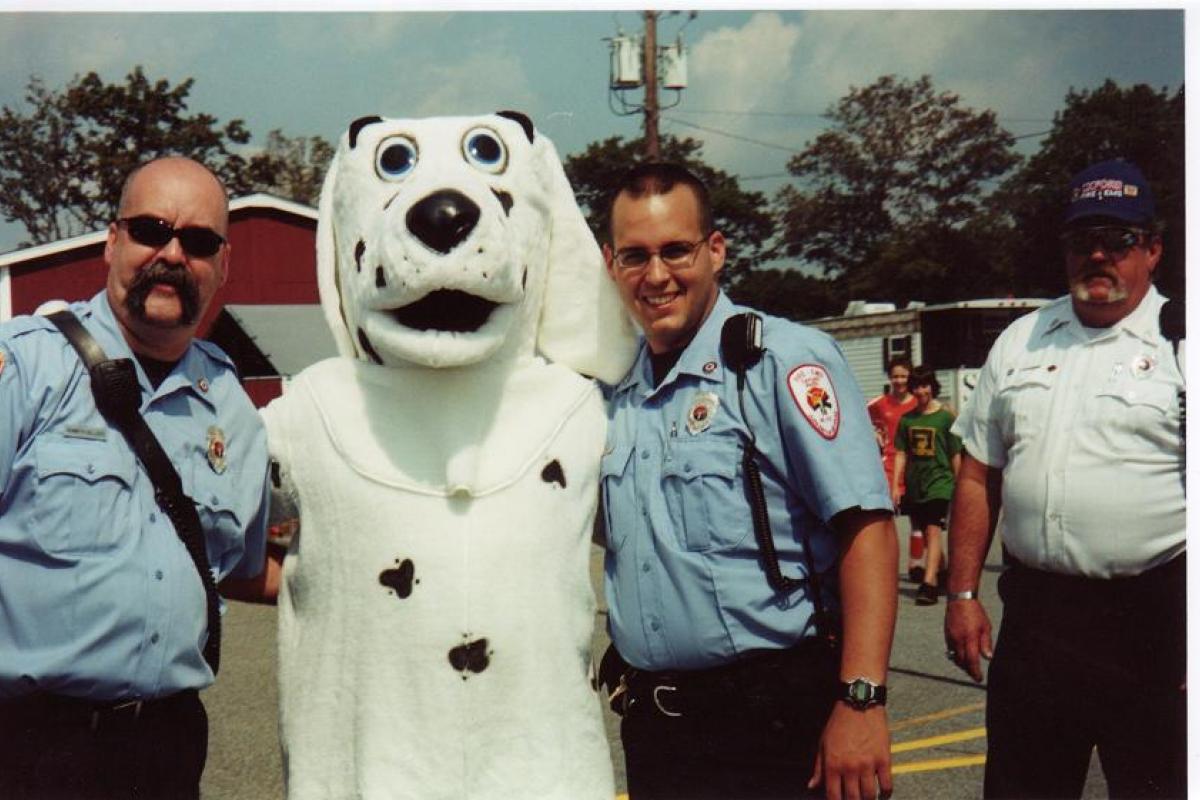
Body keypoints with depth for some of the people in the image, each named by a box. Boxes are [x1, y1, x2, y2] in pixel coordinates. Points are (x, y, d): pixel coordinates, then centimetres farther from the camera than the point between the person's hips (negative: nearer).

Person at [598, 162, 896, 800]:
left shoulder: (786, 359, -11)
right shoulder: (613, 388, 8)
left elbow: (865, 526, -17)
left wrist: (861, 701, -22)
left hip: (775, 714, -5)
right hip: (650, 717, 6)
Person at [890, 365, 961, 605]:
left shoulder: (945, 417, 0)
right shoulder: (907, 419, 9)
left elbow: (955, 454, 3)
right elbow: (901, 454, 11)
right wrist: (895, 485, 4)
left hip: (940, 480, -4)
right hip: (915, 484, 5)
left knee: (933, 530, -16)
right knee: (926, 534, 12)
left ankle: (929, 584, -24)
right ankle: (941, 572, 29)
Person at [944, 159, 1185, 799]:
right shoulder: (1020, 341, 11)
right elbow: (979, 475, 13)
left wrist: (1186, 628, -15)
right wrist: (962, 595, 8)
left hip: (1151, 620, -4)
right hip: (1034, 617, 4)